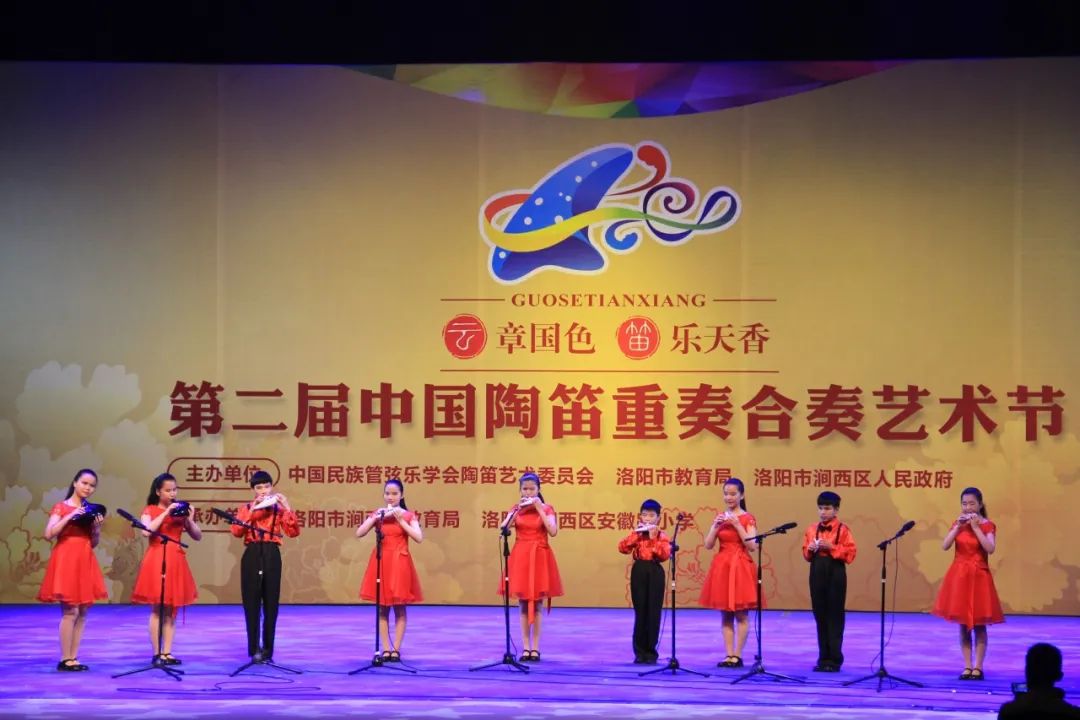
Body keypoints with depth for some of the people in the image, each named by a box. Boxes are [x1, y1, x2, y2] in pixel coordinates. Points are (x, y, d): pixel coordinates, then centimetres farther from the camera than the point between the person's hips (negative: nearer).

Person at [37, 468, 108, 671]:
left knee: (82, 612, 3)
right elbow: (49, 534, -13)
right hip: (66, 559, -6)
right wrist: (70, 516, -17)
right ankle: (65, 660, -7)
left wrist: (97, 527, -3)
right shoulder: (61, 507, -1)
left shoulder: (91, 510, 14)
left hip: (85, 561, 6)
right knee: (70, 612, -10)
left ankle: (73, 658, 8)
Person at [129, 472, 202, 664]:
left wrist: (188, 519, -6)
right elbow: (146, 532, -20)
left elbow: (198, 536, 10)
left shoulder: (180, 510, 13)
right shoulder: (150, 510, 0)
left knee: (171, 611, 5)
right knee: (157, 610, -4)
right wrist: (166, 513, -18)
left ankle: (167, 653, 8)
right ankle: (156, 654, -1)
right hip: (156, 560, -5)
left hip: (176, 561, 5)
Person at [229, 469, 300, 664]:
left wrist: (287, 509, -11)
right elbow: (236, 531, -7)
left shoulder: (279, 509, 8)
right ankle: (254, 649, 3)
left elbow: (293, 532, -3)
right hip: (252, 556, 0)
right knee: (251, 604, -1)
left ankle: (267, 650, 8)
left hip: (272, 556, 0)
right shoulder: (246, 508, 9)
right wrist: (251, 511, -13)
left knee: (271, 604, 2)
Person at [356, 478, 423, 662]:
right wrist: (375, 518, -12)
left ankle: (396, 649, 4)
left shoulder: (408, 515, 1)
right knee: (382, 609, 3)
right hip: (381, 562, 2)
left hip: (399, 563, -2)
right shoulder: (377, 514, 6)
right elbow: (359, 533, -3)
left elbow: (419, 538, -14)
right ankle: (386, 649, 7)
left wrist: (401, 520, -15)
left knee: (399, 608, 1)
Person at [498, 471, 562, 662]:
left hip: (539, 557, -2)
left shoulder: (546, 508, 0)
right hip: (520, 557, 2)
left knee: (536, 604, 0)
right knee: (523, 604, 3)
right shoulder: (516, 509, 7)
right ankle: (526, 647, 7)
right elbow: (502, 529, -8)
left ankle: (535, 648, 5)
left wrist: (539, 509, -16)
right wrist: (518, 510, -13)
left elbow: (553, 532, -16)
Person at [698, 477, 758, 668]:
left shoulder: (747, 518, -2)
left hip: (740, 567, -5)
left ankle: (737, 655, 0)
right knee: (725, 614, 5)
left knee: (741, 614, -2)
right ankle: (729, 655, 7)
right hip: (722, 567, 5)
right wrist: (716, 526, -9)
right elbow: (708, 545, 5)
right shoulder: (720, 517, 10)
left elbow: (752, 545, -13)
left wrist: (737, 525, -17)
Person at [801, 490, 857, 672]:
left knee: (835, 616, -2)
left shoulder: (843, 529, -5)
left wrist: (831, 547, -19)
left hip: (835, 574, -5)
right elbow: (805, 553, 15)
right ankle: (823, 657, 13)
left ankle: (835, 659, 2)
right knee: (820, 616, 7)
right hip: (817, 574, 5)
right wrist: (810, 549, -6)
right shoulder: (812, 529, 10)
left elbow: (850, 553, -10)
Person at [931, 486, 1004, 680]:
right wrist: (958, 526, -11)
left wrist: (976, 527, -19)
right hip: (959, 576, 4)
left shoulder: (987, 526, -4)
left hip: (978, 576, -4)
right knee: (963, 624, 5)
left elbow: (990, 549, -20)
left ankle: (978, 667, 4)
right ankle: (967, 667, 9)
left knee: (979, 625, 1)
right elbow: (944, 546, -5)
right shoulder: (957, 524, 7)